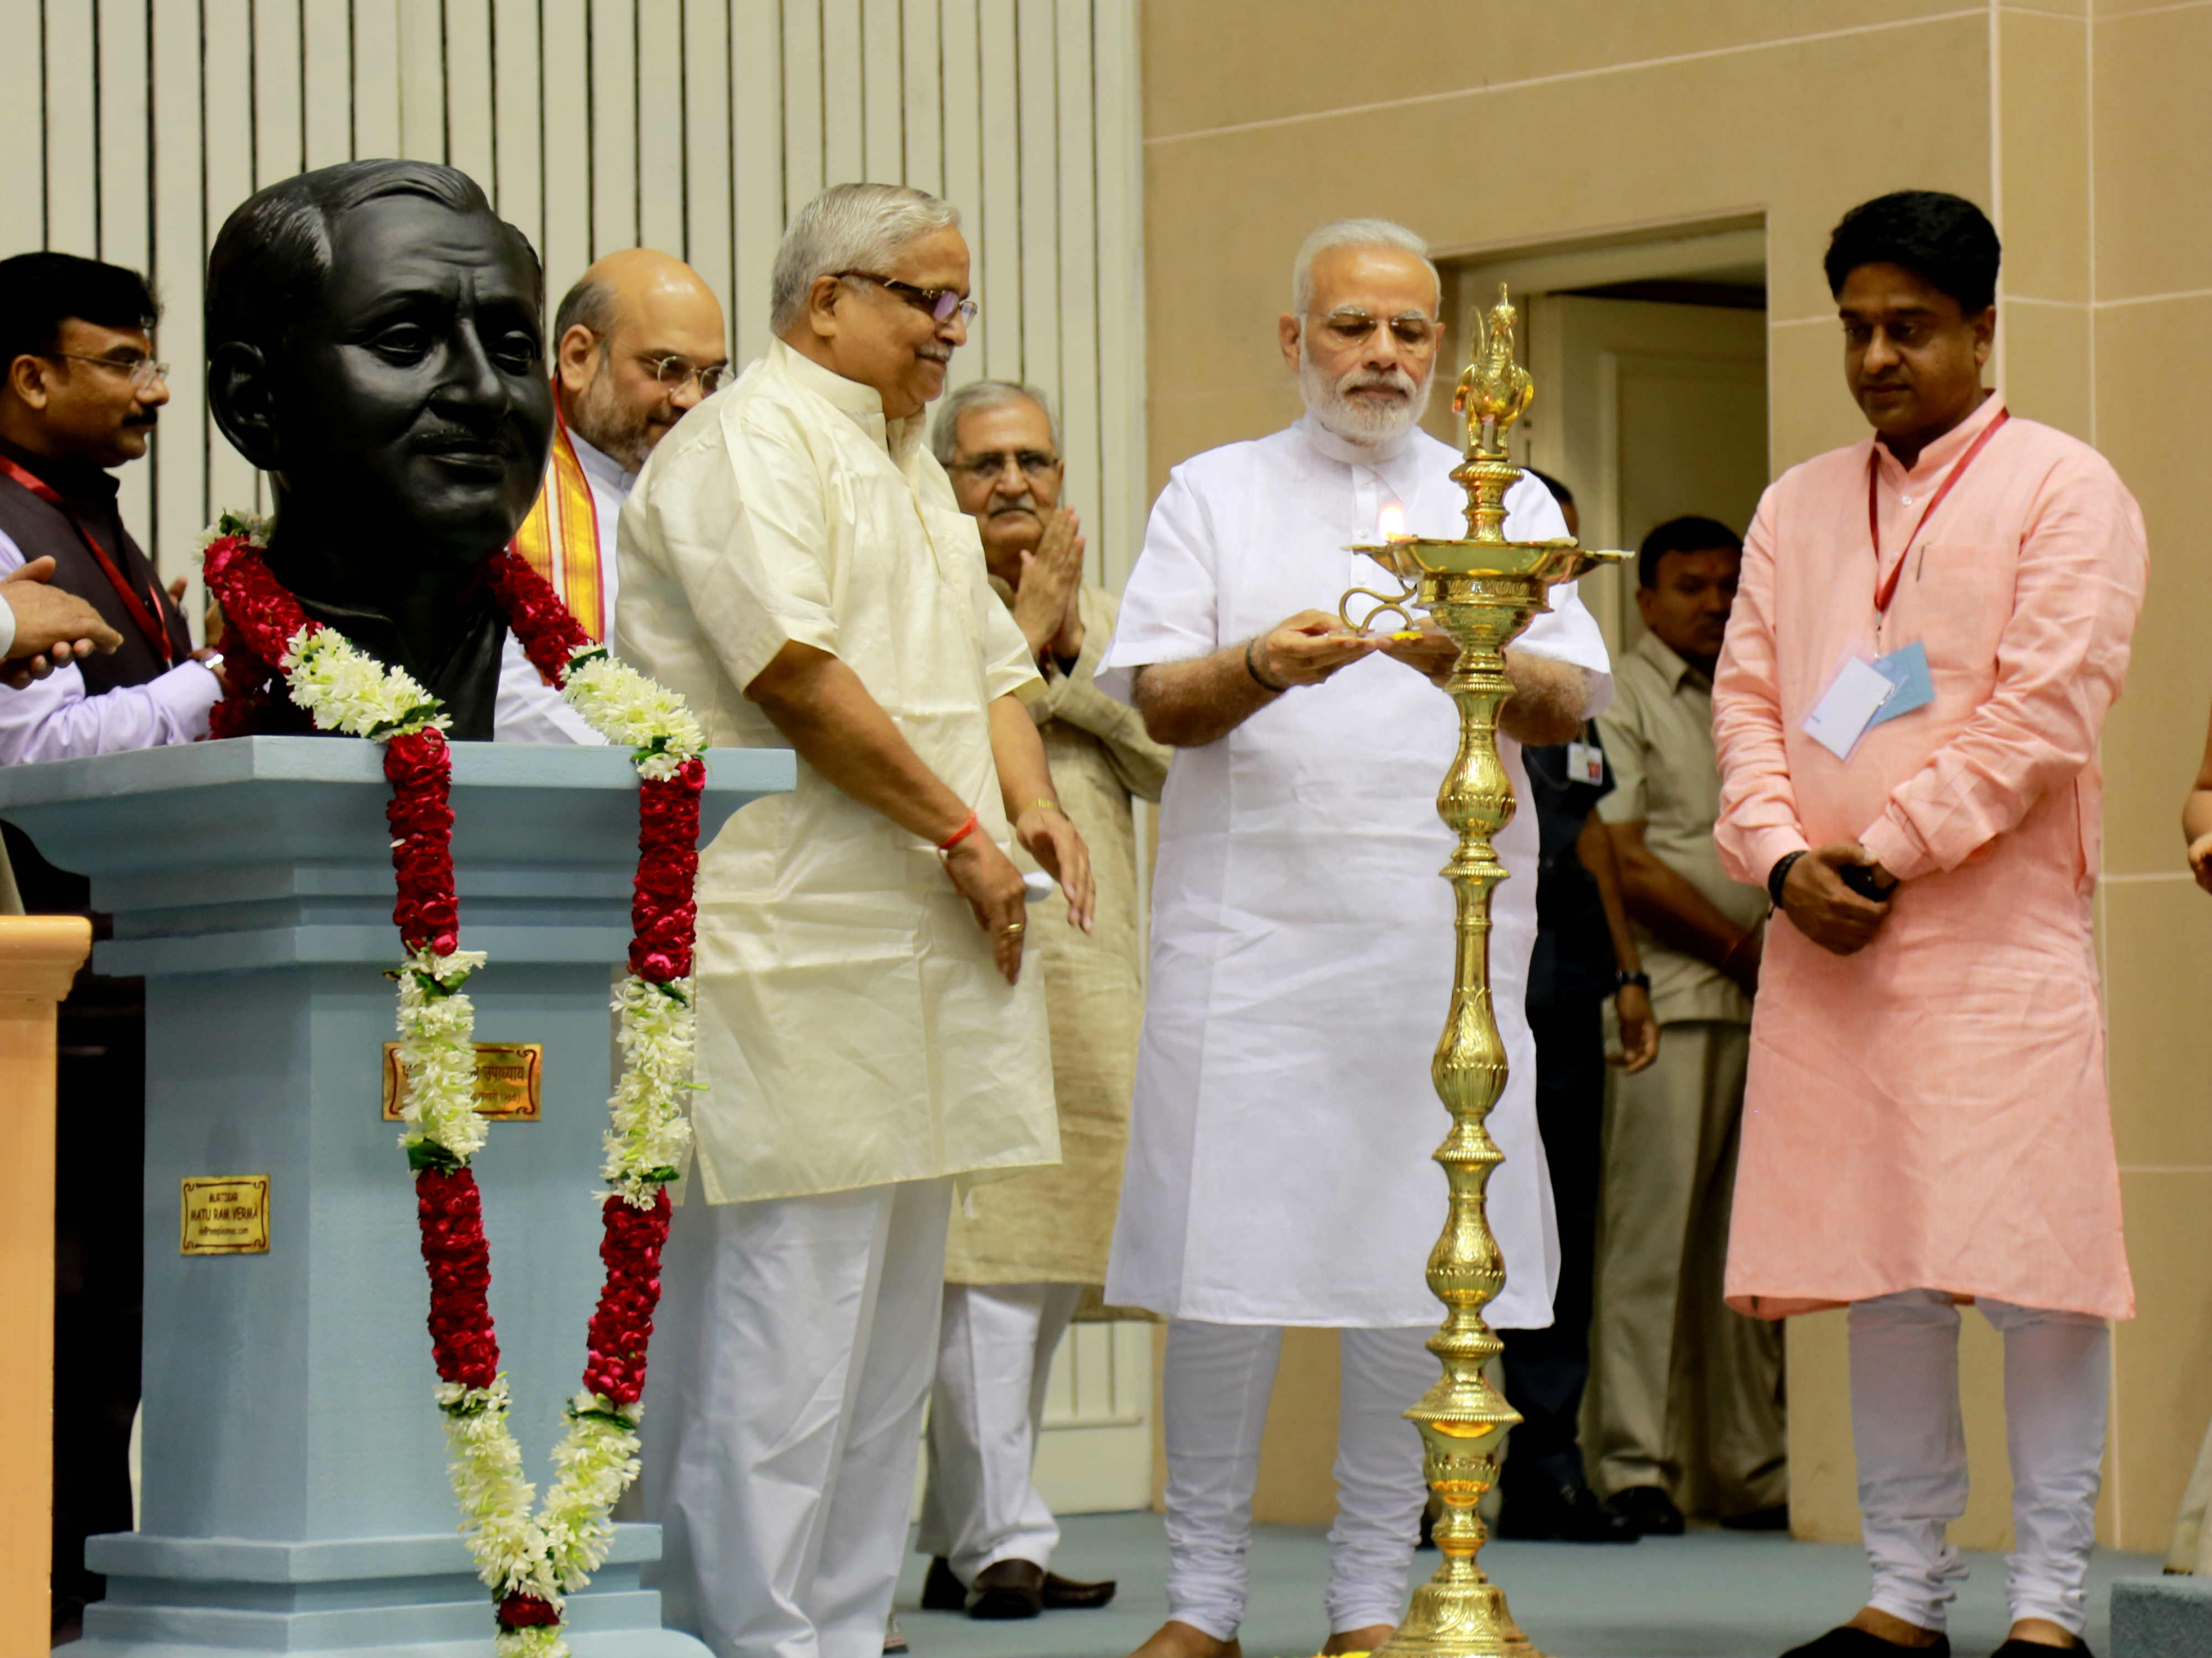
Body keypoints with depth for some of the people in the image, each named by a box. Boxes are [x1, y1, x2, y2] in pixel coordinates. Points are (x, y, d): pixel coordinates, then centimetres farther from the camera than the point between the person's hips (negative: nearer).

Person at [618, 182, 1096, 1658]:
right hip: (794, 945, -10)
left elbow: (989, 658, 22)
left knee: (889, 1317, 11)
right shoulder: (752, 442, -8)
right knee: (785, 1308, -9)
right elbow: (794, 667, -19)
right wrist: (961, 832, -15)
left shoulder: (907, 461, 22)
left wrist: (1033, 804, 2)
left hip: (914, 949, 10)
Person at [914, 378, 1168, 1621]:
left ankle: (959, 1537, 17)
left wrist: (1071, 651, -3)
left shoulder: (1104, 618, 20)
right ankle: (1003, 1540, -9)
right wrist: (1024, 634, -7)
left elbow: (1171, 758, 6)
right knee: (991, 1254, -12)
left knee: (1055, 1269, 8)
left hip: (1096, 978, 6)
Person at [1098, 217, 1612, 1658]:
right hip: (1250, 923, -1)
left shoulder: (1505, 503, 16)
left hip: (1445, 930, 1)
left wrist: (1470, 661, -17)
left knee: (1420, 1267, -1)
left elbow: (1571, 701, 4)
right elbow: (1157, 699, 3)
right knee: (1226, 1264, -4)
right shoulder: (1216, 494, 14)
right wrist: (1260, 667, -17)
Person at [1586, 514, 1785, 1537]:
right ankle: (1636, 1468, -5)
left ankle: (1747, 1471, 9)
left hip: (1766, 1000, 6)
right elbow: (1624, 861, -6)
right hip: (1670, 999, -6)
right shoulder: (1620, 699, 2)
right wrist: (1736, 946, -7)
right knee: (1652, 1231, -8)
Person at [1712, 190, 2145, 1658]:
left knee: (2035, 1264, -6)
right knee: (1882, 1274, 7)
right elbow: (1747, 695, 12)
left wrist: (1887, 850, -11)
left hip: (2001, 933, -5)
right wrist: (1786, 858, -5)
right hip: (1824, 943, 5)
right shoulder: (1799, 508, 19)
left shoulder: (2064, 489, 1)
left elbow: (2046, 711, -9)